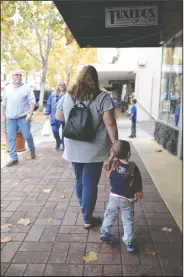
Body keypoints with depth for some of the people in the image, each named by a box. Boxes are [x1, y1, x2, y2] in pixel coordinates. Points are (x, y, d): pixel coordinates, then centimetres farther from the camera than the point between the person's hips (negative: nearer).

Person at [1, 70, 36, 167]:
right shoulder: (7, 88, 14)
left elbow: (32, 101, -5)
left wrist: (30, 113, -16)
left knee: (27, 136, -2)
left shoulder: (26, 87, 1)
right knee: (11, 138, 2)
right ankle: (14, 158, 9)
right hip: (10, 118, 4)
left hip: (23, 117, -4)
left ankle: (32, 151, 25)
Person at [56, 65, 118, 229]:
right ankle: (88, 219, 17)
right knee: (90, 183, 6)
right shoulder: (103, 97, -11)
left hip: (73, 149, 5)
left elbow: (59, 117, 15)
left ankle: (84, 207, 46)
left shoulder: (67, 96, 3)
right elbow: (110, 124, -16)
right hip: (93, 150, -4)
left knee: (79, 180, 23)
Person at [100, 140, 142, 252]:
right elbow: (138, 184, -11)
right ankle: (129, 242, 12)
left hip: (114, 196, 2)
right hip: (128, 199, -1)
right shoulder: (133, 167, -20)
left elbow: (106, 166, 10)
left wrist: (111, 156, 15)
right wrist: (139, 195, 5)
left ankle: (106, 232, 20)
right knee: (128, 220, 10)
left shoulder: (113, 163, -15)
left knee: (110, 215, 21)